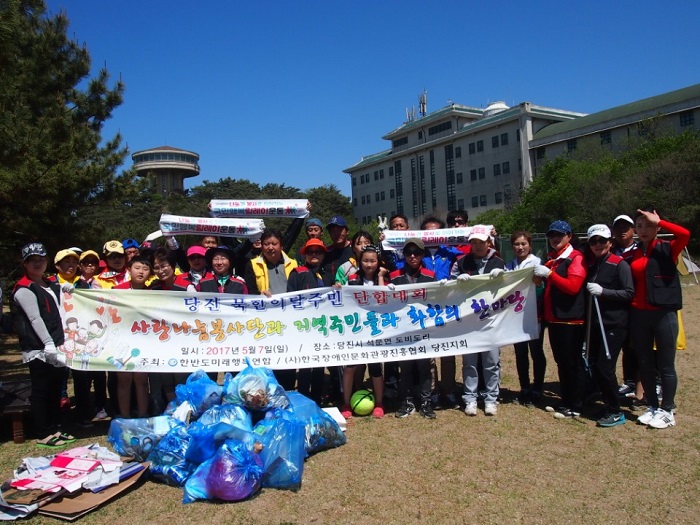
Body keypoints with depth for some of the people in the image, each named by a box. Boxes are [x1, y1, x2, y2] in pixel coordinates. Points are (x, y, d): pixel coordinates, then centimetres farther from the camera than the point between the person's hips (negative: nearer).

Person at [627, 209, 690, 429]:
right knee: (644, 364, 11)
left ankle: (667, 411, 18)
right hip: (638, 314, 4)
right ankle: (653, 407, 25)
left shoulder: (667, 249, -2)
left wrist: (658, 221, -12)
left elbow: (684, 234, -22)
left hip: (664, 313, -4)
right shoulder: (632, 255, 10)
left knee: (665, 365, 4)